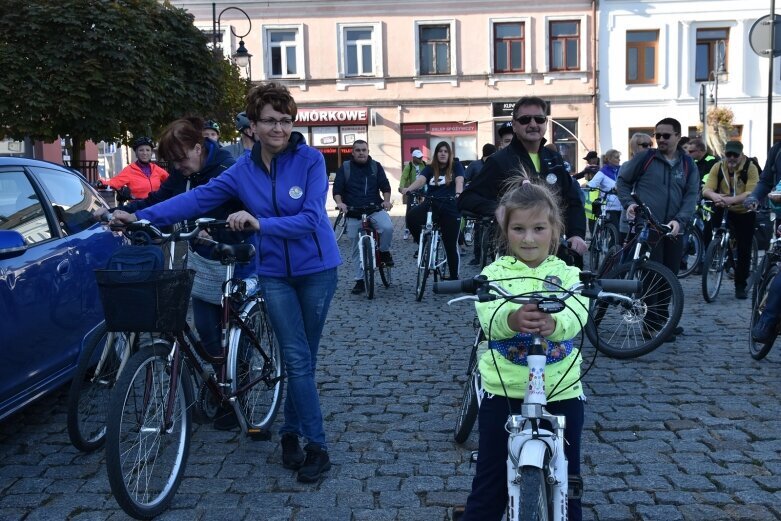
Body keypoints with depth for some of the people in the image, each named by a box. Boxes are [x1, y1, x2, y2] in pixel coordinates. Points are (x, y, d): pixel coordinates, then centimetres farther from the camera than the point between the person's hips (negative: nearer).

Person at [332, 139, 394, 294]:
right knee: (357, 248, 3)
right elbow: (337, 189, -2)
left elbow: (385, 186, 4)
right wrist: (339, 202, -21)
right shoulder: (345, 168, 4)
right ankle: (360, 280, 13)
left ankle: (384, 252, -2)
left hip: (375, 209, 0)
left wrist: (386, 200, -15)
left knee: (387, 227, -32)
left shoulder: (376, 166, 6)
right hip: (353, 213, 1)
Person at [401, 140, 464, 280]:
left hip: (450, 208, -1)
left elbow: (459, 181, -15)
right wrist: (408, 189, -32)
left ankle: (454, 277, 17)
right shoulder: (430, 169, 8)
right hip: (431, 205, 2)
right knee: (411, 216, -31)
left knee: (451, 246, 2)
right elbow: (420, 180, -11)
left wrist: (458, 193, -37)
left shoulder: (456, 166, 4)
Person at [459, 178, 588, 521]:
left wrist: (553, 323, -40)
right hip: (503, 389, -1)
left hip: (561, 391, 1)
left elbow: (576, 316, -17)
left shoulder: (567, 274, 2)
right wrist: (512, 318, -42)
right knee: (491, 483, 9)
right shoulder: (494, 273, -1)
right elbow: (488, 317, -19)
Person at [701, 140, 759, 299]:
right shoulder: (718, 167, -8)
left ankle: (740, 286, 9)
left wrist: (731, 199, -45)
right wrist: (714, 196, -43)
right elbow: (706, 189, -18)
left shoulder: (750, 168, -14)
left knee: (744, 250, -2)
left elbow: (751, 193, -27)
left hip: (745, 213, -2)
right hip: (724, 211, 2)